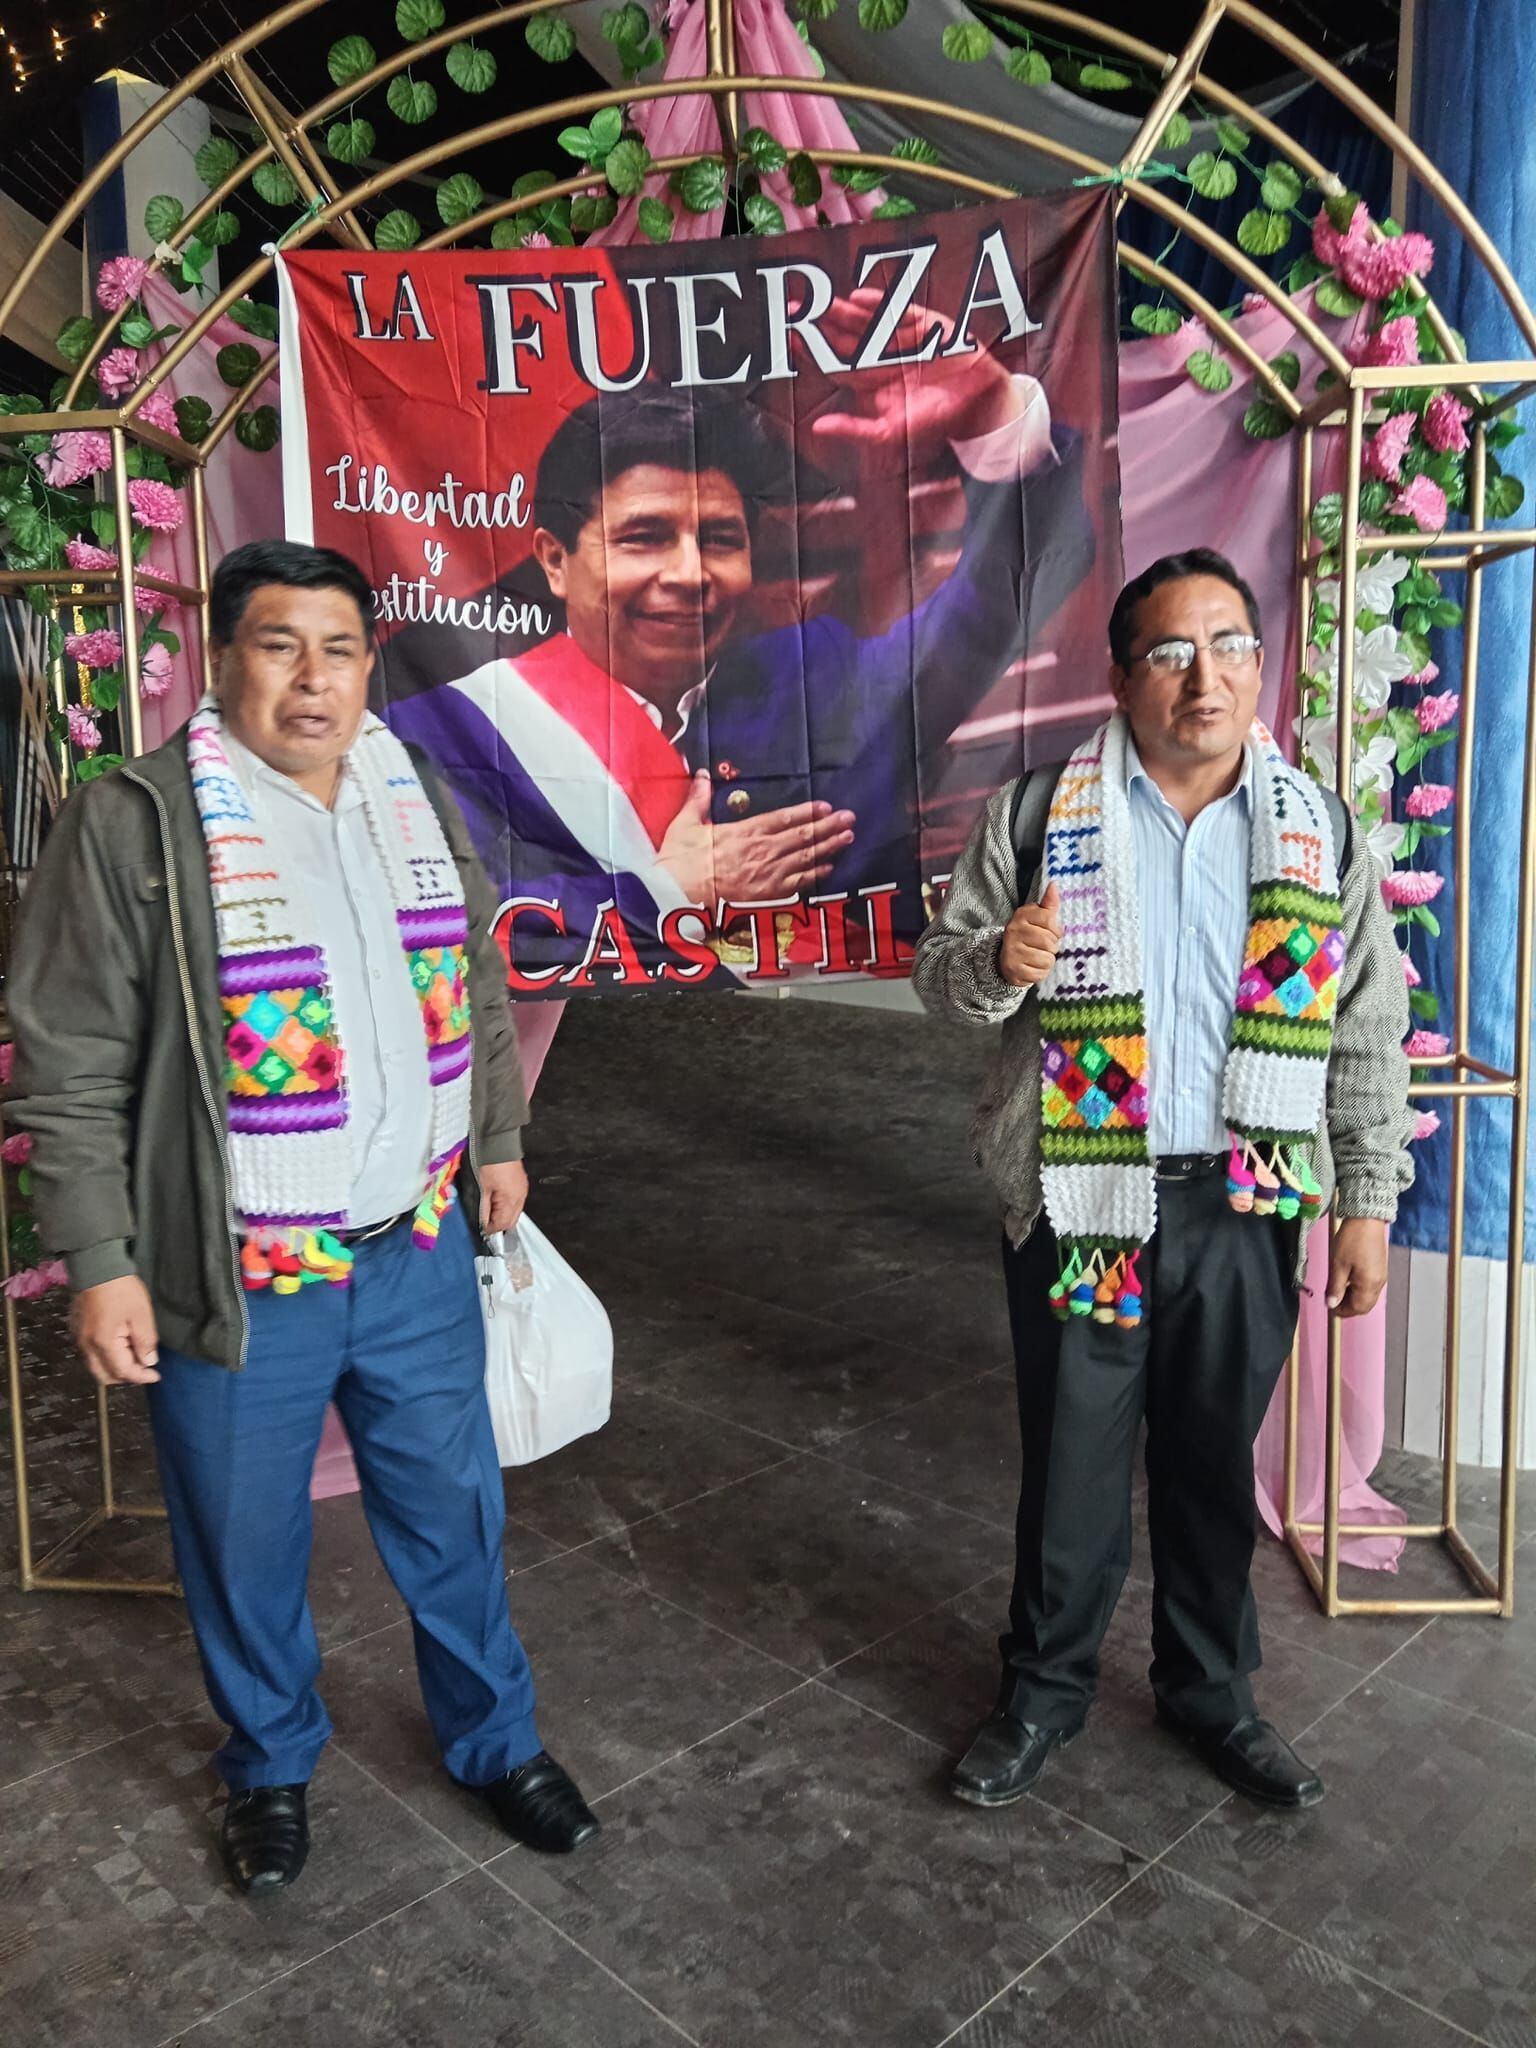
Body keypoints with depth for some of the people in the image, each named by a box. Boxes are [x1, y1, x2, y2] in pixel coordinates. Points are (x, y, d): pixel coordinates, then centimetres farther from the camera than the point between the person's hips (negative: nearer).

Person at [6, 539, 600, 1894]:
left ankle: (497, 1741, 42)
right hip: (240, 1279, -4)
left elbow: (480, 994, 15)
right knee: (246, 1547, 16)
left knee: (452, 1513, 18)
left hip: (418, 1254, 4)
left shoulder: (420, 801, 4)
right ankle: (271, 1767, 44)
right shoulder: (133, 825, -13)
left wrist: (498, 1140, 17)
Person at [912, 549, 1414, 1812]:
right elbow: (941, 972, 1)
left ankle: (1213, 1693, 40)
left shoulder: (1321, 834, 2)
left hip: (1244, 1209, 2)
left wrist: (1370, 1202, 3)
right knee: (1072, 1463, 12)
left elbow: (1369, 1034, 6)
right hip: (1080, 1201, -1)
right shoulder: (1039, 816, -3)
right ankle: (1046, 1688, 35)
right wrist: (996, 965, -22)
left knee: (1217, 1466, 17)